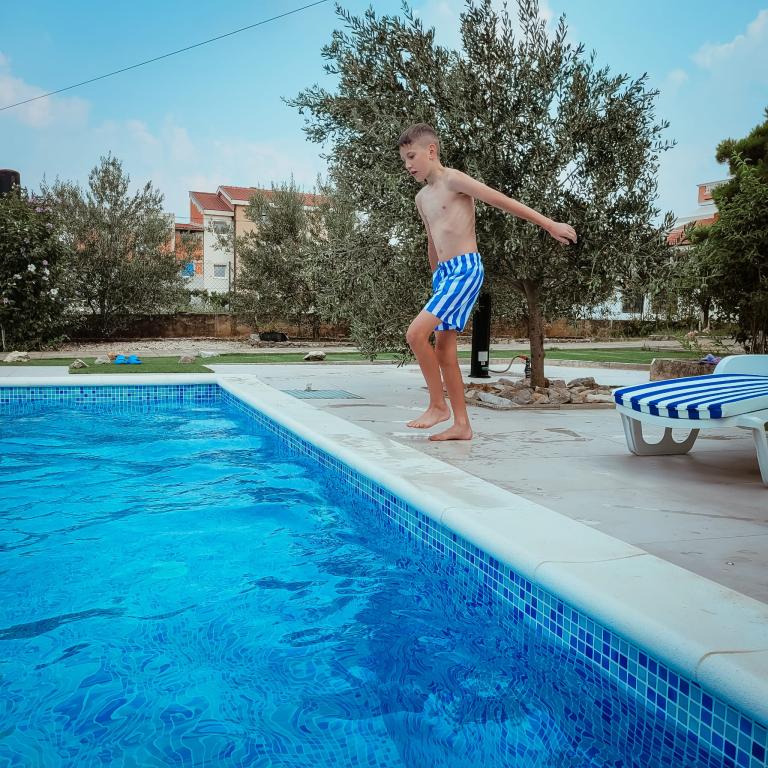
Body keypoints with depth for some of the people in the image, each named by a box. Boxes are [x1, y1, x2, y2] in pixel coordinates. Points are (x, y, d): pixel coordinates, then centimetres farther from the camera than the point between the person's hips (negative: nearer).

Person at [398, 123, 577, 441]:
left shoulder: (453, 179, -6)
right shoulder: (422, 198, 18)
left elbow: (501, 200, -8)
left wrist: (549, 224, -9)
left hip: (465, 268, -9)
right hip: (443, 272, 9)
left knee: (416, 333, -19)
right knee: (444, 349, 5)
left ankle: (438, 405, -4)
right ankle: (461, 424, 11)